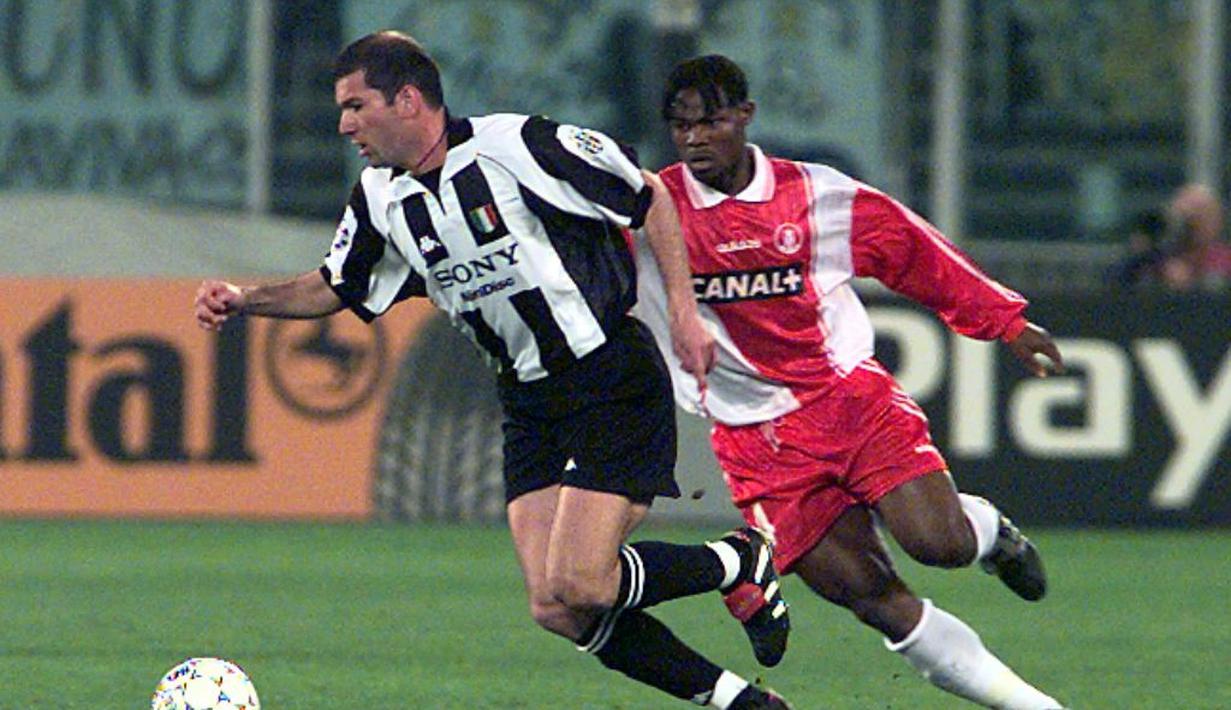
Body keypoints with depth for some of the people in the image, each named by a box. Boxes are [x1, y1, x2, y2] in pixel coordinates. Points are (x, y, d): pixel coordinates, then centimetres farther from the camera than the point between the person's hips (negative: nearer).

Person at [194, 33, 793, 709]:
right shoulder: (381, 199, 4)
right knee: (556, 610, -5)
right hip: (528, 401, 7)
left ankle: (738, 563, 7)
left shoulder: (517, 145, -15)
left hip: (613, 380, -7)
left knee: (576, 586, -18)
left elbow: (650, 197, -6)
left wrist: (683, 309, -10)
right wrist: (246, 299, 3)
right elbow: (335, 287, 19)